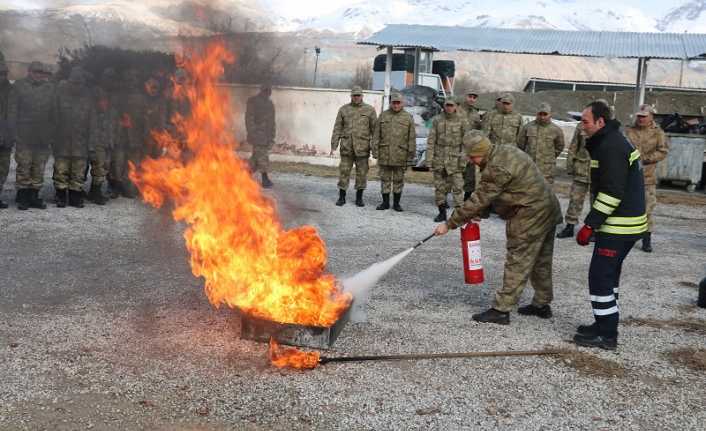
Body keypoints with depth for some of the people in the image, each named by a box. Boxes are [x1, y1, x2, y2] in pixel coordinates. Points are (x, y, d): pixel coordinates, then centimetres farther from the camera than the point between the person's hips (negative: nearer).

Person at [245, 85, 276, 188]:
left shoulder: (270, 103, 16)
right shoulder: (253, 101, -6)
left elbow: (272, 120, 20)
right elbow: (249, 118, -11)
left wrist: (272, 135, 15)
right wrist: (252, 133, -19)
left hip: (267, 135, 7)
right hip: (258, 134, -7)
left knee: (256, 156, 10)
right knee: (262, 156, -8)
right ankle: (265, 180, -5)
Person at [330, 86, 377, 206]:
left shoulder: (370, 110, 1)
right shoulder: (343, 109, 4)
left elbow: (375, 129, 2)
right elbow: (337, 128, 3)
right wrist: (334, 146, -3)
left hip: (362, 147, -1)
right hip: (347, 147, 1)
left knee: (361, 173, 3)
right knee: (344, 172, 2)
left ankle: (359, 198, 14)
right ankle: (342, 197, 11)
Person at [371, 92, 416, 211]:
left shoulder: (408, 117, 1)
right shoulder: (383, 116, 6)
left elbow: (412, 138, 0)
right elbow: (376, 135, 5)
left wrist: (411, 155, -5)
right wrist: (375, 150, -1)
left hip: (400, 154, -1)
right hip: (384, 153, 1)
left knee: (398, 179, 6)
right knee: (385, 178, 6)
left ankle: (396, 203, 15)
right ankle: (385, 202, 14)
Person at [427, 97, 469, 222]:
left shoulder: (461, 120, 1)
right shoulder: (437, 120, 6)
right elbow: (431, 139, 5)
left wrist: (463, 157, -8)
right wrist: (429, 158, -1)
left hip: (455, 158, -2)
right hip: (439, 157, 3)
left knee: (457, 186, -8)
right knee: (439, 186, 7)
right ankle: (442, 212, 17)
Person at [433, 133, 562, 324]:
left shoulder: (497, 169, -24)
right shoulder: (506, 151, 9)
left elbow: (478, 200, -22)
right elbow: (487, 195, 13)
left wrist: (449, 224, -15)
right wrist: (476, 216, 6)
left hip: (530, 218, -10)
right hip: (548, 211, 11)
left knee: (517, 264, -5)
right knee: (541, 262, 19)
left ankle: (501, 310, 1)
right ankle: (542, 305, 31)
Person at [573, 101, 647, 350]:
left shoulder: (611, 147, -18)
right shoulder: (611, 142, 16)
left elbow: (612, 194, -24)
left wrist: (590, 225, -21)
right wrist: (594, 223, 21)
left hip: (618, 226, -11)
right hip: (626, 224, 11)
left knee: (600, 276, -6)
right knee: (608, 274, 18)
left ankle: (606, 336, 1)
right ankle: (605, 324, 30)